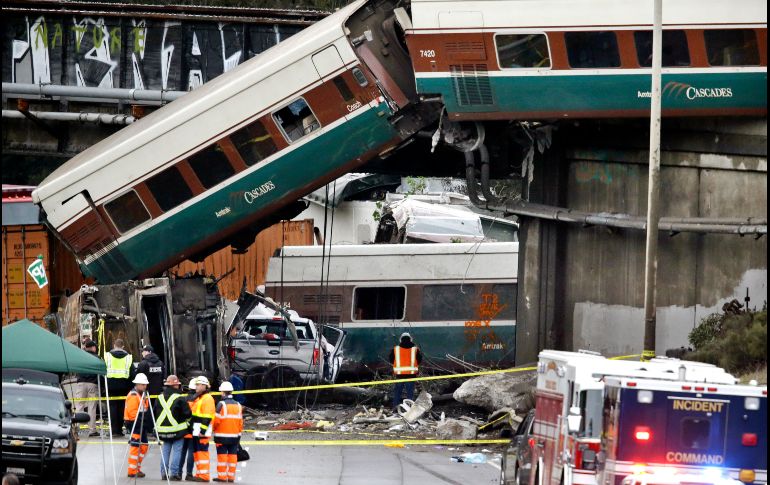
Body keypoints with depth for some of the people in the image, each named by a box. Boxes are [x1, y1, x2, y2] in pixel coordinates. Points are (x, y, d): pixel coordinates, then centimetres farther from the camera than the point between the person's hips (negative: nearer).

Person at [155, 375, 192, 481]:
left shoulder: (160, 398, 5)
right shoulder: (180, 399, -13)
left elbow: (155, 413, 12)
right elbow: (187, 413, -10)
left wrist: (157, 426, 23)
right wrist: (187, 422, 10)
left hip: (163, 430, 5)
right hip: (177, 429, -5)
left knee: (165, 451, 13)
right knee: (176, 451, -1)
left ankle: (164, 473, 11)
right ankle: (174, 473, -5)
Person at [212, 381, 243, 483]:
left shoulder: (221, 404, -11)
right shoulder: (238, 405, 6)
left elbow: (216, 420, -12)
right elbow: (240, 421, 9)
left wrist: (213, 427, 7)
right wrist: (239, 432, 19)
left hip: (222, 435, -5)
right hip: (235, 435, 5)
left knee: (222, 455, 0)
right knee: (233, 455, 7)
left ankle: (222, 475, -2)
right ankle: (231, 476, 8)